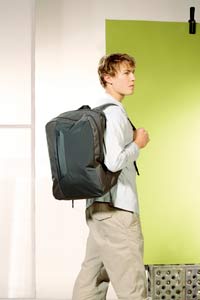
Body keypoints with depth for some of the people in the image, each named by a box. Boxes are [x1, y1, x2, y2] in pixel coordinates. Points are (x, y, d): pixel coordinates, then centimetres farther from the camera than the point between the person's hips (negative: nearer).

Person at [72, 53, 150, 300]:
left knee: (94, 276, 14)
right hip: (116, 208, -10)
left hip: (97, 205, 10)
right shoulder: (113, 113, -14)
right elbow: (113, 162, -24)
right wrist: (138, 144, -8)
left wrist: (132, 142, 15)